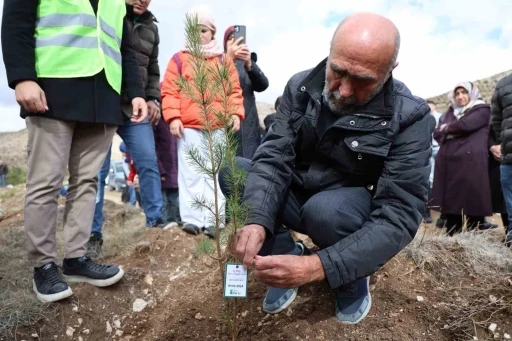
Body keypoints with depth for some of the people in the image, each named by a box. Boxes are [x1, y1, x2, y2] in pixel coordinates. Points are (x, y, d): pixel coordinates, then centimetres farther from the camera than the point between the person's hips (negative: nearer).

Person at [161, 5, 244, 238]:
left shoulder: (224, 60, 13)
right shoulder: (180, 59, 7)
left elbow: (234, 89, 11)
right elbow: (169, 90, 2)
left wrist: (235, 113, -2)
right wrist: (173, 116, -10)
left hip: (218, 127, 2)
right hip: (188, 126, -2)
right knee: (190, 173, 0)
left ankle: (212, 220, 12)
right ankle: (192, 219, 4)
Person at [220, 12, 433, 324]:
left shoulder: (409, 117, -22)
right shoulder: (301, 88, -11)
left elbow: (399, 216, -27)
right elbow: (274, 158, -16)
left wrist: (318, 266, -39)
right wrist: (257, 220, -37)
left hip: (355, 213, -3)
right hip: (299, 198, 3)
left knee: (325, 209, -37)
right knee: (232, 172, -16)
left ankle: (355, 274, -3)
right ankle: (285, 254, -4)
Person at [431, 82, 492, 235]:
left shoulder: (482, 110, 7)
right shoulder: (450, 112, 24)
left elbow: (465, 125, -11)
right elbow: (437, 133, 15)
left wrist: (447, 128, 6)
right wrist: (450, 133, -4)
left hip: (470, 163, -5)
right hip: (448, 163, 6)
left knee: (472, 205, -7)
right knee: (450, 205, 7)